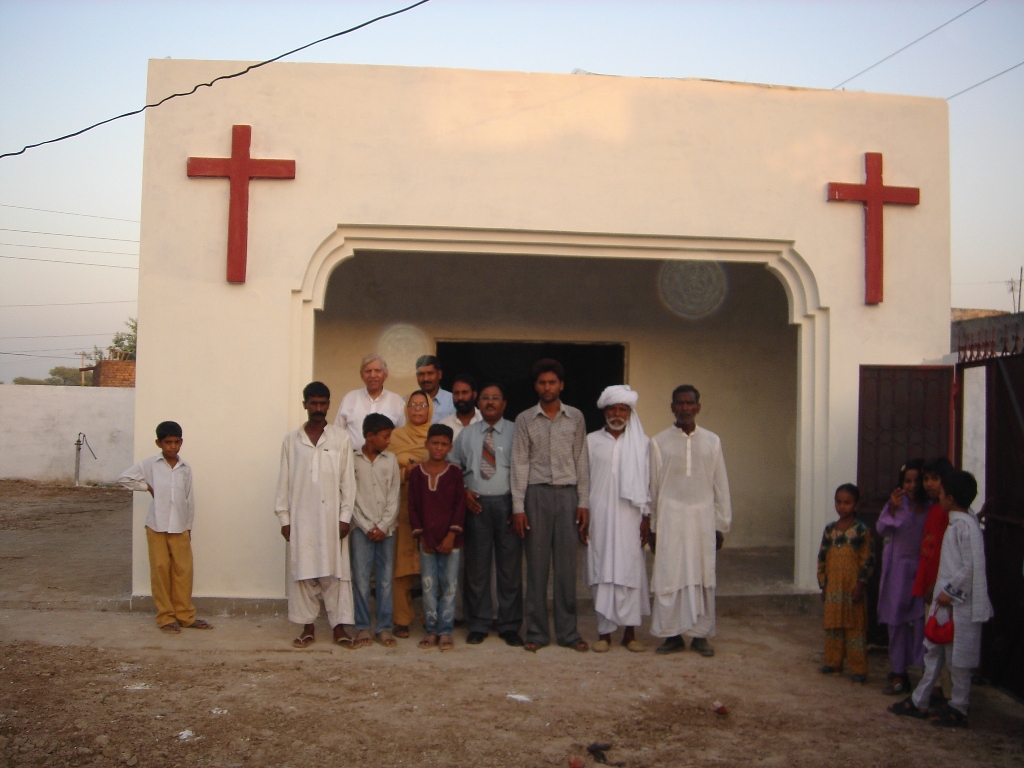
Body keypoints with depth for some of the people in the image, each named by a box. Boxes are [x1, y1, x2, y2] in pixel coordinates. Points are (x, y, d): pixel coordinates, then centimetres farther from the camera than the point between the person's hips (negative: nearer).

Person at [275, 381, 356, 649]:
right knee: (302, 572, 4)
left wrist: (345, 516, -4)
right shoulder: (291, 440, 7)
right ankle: (307, 627, 14)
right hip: (300, 517, 1)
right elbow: (284, 482, 7)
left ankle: (339, 626, 8)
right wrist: (284, 518, 2)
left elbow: (348, 480, 1)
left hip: (332, 516, -1)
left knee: (335, 572, 1)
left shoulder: (341, 438, 2)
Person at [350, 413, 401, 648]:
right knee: (361, 580, -3)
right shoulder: (353, 460, -2)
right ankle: (362, 628, 8)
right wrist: (367, 527, -8)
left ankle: (384, 627, 12)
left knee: (385, 581, 4)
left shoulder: (390, 459, 5)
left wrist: (383, 526, -5)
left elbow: (394, 497, 4)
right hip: (361, 528, -2)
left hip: (386, 529, 2)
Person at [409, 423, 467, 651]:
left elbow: (460, 505, -1)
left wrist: (452, 534, -9)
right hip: (426, 538, 1)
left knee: (449, 585, 2)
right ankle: (431, 630, 13)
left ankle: (445, 631, 9)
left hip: (450, 539, -1)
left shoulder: (454, 472, 2)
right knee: (428, 585, 4)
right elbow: (413, 506, 4)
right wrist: (420, 535, -3)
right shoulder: (416, 472, 4)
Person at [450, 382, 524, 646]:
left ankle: (510, 626, 14)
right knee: (476, 567, 6)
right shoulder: (466, 434, 13)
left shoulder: (516, 432, 3)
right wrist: (464, 491, -1)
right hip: (476, 504, 2)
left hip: (507, 503, -2)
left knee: (510, 566, 2)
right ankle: (478, 625, 17)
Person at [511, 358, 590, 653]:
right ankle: (537, 631, 13)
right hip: (537, 494, -1)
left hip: (568, 495, 1)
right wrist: (518, 507, -3)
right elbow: (520, 464, 2)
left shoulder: (576, 418, 7)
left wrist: (583, 502, 2)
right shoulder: (525, 419, 4)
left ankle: (568, 631, 14)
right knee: (537, 565, 3)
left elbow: (581, 462, 8)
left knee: (566, 566, 4)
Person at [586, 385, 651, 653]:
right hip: (600, 517, 0)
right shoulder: (591, 441, 6)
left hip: (629, 518, 0)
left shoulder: (642, 443, 6)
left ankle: (630, 633, 10)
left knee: (631, 572, 0)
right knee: (602, 572, 1)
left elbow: (647, 482, 5)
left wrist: (646, 517, 0)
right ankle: (605, 632, 10)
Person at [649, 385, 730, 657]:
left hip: (703, 519, 1)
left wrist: (721, 525, 5)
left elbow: (721, 485, 8)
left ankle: (701, 634, 16)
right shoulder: (659, 442, 3)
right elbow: (653, 487, 5)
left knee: (703, 577, 5)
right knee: (669, 576, -1)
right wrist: (652, 527, 4)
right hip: (670, 519, -1)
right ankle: (673, 634, 9)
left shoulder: (712, 441, 7)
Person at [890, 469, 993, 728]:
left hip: (960, 603, -10)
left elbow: (971, 566, -23)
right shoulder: (958, 521, 9)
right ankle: (919, 702, 22)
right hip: (947, 599, 10)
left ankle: (958, 710, 14)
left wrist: (949, 591, -18)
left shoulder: (964, 525, -19)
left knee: (958, 657, 2)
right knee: (934, 651, 14)